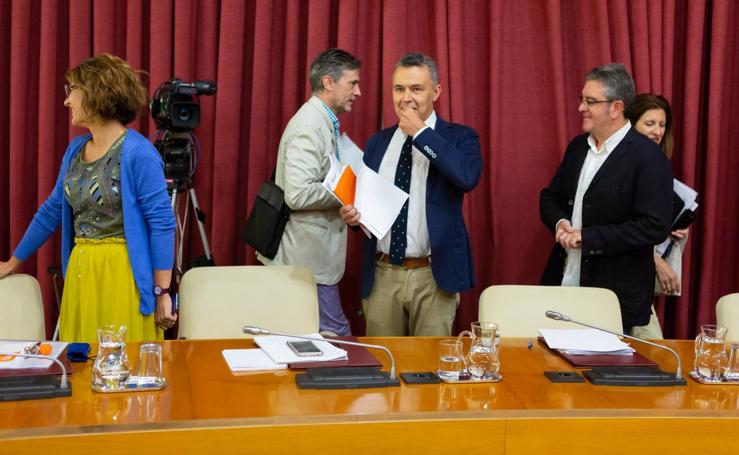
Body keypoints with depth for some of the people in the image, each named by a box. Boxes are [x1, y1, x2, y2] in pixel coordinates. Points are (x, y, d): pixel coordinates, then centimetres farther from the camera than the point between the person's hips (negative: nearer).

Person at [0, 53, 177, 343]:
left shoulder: (137, 153, -12)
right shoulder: (76, 149, 11)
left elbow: (162, 223, -13)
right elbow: (52, 210, 21)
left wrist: (162, 293, -15)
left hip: (122, 275, -7)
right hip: (80, 273, 7)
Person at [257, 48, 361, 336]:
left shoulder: (324, 123, 14)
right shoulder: (310, 126, -17)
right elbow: (298, 194, -26)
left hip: (316, 256, 10)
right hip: (308, 258, -10)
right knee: (337, 336, -5)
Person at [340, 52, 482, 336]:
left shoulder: (459, 137, 0)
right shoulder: (377, 143, 11)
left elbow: (468, 177, -21)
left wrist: (421, 132, -15)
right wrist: (352, 213, -5)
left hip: (433, 276, -3)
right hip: (381, 274, 3)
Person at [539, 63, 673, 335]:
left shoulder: (648, 157, -13)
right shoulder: (577, 147, 9)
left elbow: (655, 227, -19)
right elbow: (549, 197, 18)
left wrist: (586, 236, -18)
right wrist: (559, 222, -6)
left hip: (615, 294, -6)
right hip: (562, 283, 6)